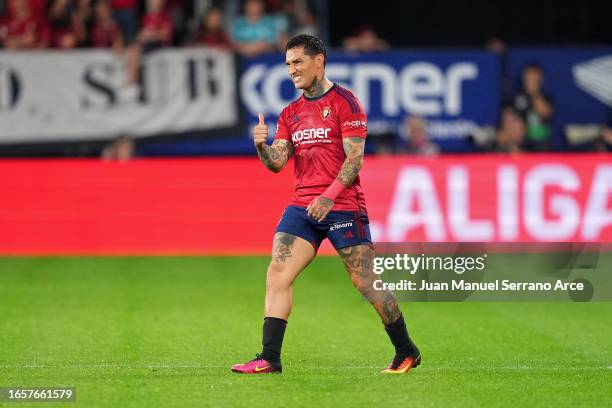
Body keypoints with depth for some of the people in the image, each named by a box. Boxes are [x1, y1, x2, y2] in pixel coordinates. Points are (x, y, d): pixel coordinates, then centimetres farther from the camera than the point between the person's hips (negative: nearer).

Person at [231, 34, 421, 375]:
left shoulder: (344, 102, -4)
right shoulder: (290, 113, 15)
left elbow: (355, 158, -11)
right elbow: (277, 162, 8)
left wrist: (329, 195, -22)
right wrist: (261, 146, -13)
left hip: (343, 206, -6)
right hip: (302, 205, 6)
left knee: (366, 282, -3)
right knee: (277, 274, -8)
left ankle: (407, 352, 13)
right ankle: (269, 359, -9)